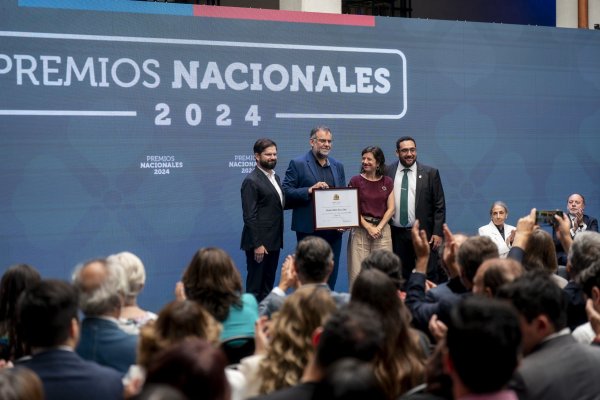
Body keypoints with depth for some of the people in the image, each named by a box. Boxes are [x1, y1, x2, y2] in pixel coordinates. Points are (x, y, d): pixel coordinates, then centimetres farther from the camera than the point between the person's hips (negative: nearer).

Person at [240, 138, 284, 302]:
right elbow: (249, 216, -16)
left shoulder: (275, 177, 14)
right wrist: (257, 244, -18)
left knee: (268, 286, 12)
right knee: (255, 287, -1)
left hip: (274, 241, 8)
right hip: (259, 242, -8)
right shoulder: (251, 181, -12)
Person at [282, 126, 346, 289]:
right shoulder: (298, 164, -2)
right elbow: (286, 192, -7)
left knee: (331, 274, 8)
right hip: (309, 229, -5)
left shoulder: (338, 166, 14)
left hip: (333, 230, 5)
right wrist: (309, 190, -20)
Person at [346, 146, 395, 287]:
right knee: (358, 271, -4)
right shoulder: (355, 181, 1)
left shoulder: (387, 182, 7)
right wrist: (369, 228, -8)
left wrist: (379, 228, -7)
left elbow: (391, 209, 5)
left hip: (382, 228, 2)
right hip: (361, 229, -2)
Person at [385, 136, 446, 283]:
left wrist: (438, 232, -5)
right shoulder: (387, 172, 5)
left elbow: (439, 206, 2)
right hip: (396, 235, 2)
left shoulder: (430, 173, 2)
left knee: (429, 276, -3)